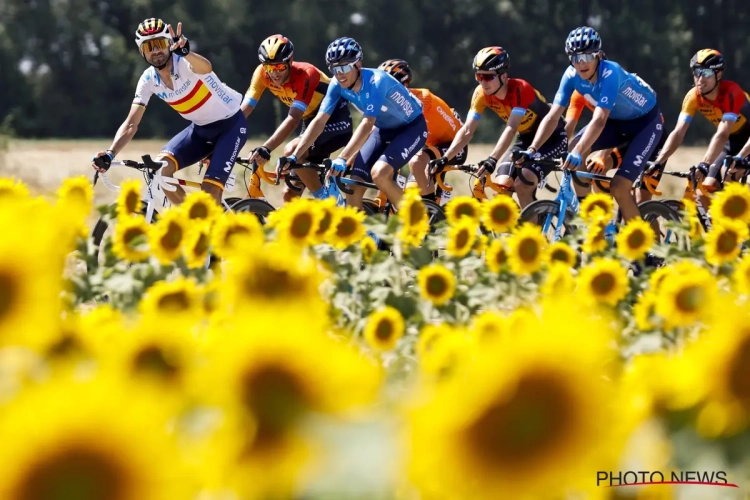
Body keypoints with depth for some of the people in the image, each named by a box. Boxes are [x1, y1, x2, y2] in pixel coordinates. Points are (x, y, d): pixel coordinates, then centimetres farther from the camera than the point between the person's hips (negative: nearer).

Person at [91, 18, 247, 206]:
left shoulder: (185, 64, -26)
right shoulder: (148, 80, -10)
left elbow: (206, 67, -51)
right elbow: (131, 124, -11)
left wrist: (185, 52, -74)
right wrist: (110, 154, -29)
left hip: (230, 124, -5)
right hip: (200, 128, 5)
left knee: (209, 191, -20)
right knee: (160, 168, -17)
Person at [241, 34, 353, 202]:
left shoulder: (305, 74, -29)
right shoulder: (262, 74, -13)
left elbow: (293, 119, -39)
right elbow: (244, 109, -17)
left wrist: (266, 149, -51)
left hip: (336, 121, -7)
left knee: (292, 151, -31)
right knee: (290, 193, -3)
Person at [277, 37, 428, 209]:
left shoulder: (376, 81, -33)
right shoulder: (337, 86, -16)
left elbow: (367, 124, -43)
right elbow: (319, 121, -18)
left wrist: (342, 159, -53)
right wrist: (294, 156, -28)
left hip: (411, 127, -6)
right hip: (384, 129, 6)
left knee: (379, 173, -28)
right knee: (354, 186, -9)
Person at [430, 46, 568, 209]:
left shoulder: (520, 89, -31)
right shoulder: (481, 94, -14)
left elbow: (511, 128, -41)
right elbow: (467, 131, -16)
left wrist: (492, 160, -53)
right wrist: (445, 158, -30)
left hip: (552, 137, -6)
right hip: (526, 138, 6)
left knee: (522, 184, -26)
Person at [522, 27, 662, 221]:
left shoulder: (610, 73, -34)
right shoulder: (572, 75, -18)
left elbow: (599, 120, -45)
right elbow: (553, 117, -21)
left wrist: (578, 153, -57)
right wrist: (532, 149, -34)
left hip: (645, 122, -6)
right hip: (617, 121, 6)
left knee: (619, 188, -19)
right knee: (573, 149, -18)